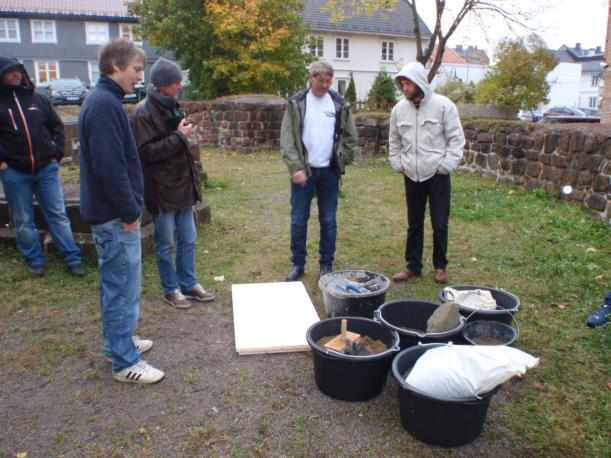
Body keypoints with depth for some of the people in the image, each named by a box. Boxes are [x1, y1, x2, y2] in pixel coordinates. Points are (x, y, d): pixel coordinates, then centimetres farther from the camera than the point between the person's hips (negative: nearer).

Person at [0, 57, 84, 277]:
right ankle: (34, 260, 22)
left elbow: (57, 126, 14)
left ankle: (72, 258, 11)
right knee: (23, 221, 8)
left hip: (47, 169, 2)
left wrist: (57, 153, 4)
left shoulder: (38, 99, 6)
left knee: (58, 214, 4)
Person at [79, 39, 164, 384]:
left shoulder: (105, 101, 13)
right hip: (115, 216, -10)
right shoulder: (105, 105, -19)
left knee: (117, 284, 20)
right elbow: (110, 168, -25)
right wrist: (129, 212, -17)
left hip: (110, 213, 10)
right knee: (124, 288, -1)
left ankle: (120, 340, 35)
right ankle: (125, 362, 11)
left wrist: (129, 207, 18)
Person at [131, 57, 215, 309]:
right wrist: (179, 136, -18)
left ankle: (189, 284, 28)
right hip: (161, 190, -7)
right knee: (165, 245, 7)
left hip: (182, 186, 8)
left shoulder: (171, 106, 11)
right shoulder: (144, 113, -14)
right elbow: (146, 152, -21)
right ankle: (171, 289, 22)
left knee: (188, 240, 14)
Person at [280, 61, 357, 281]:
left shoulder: (339, 104, 4)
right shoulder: (296, 103, -1)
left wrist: (342, 161, -2)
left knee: (328, 221, 7)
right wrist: (296, 167, -15)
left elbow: (350, 136, 8)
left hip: (329, 171, 1)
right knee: (298, 220, 4)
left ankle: (326, 265, 19)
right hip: (303, 171, -1)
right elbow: (287, 138, -6)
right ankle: (298, 264, 17)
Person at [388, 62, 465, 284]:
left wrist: (445, 166, -11)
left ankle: (440, 266, 21)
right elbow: (394, 141, 16)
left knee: (440, 224, 4)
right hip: (411, 176, 4)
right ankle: (413, 265, 24)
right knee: (414, 224, 12)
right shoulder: (399, 108, 4)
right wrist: (398, 165, 7)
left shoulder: (443, 105, -8)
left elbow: (456, 139, -6)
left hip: (437, 175, -4)